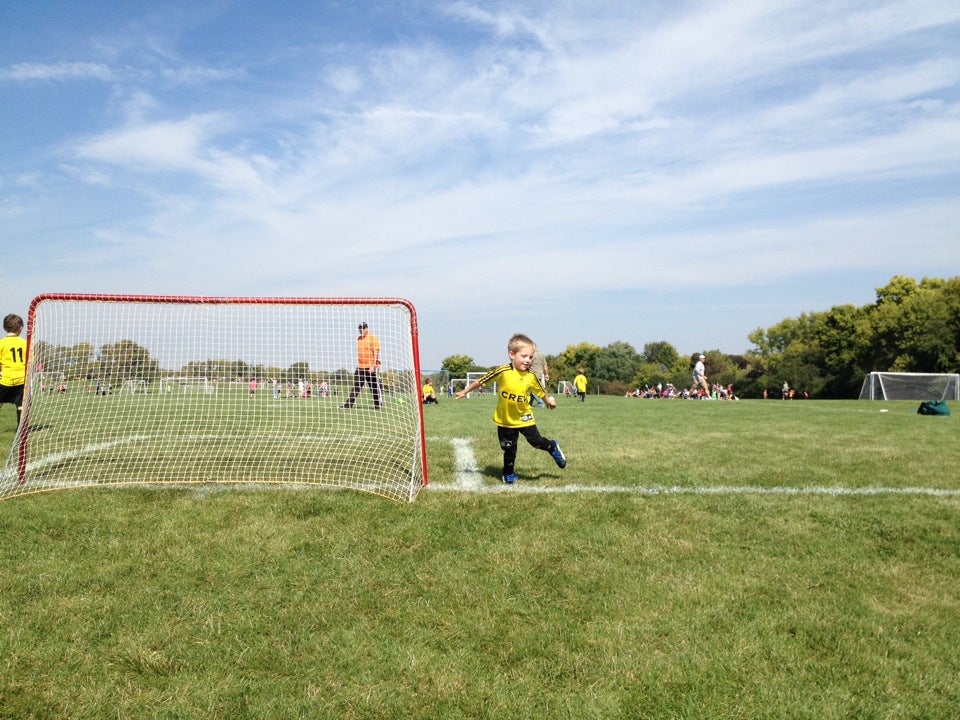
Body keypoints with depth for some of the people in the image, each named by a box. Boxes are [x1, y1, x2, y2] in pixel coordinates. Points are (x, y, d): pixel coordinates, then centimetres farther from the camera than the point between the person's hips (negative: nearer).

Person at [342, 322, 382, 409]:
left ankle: (377, 405, 8)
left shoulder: (372, 338, -8)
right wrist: (358, 363, 18)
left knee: (375, 387, 0)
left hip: (371, 367, -6)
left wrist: (373, 366, -19)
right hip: (360, 367, 6)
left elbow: (376, 353, -13)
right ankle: (348, 404, 0)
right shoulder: (359, 339, 14)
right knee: (356, 386, 2)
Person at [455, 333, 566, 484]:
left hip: (524, 418, 1)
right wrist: (465, 392, -2)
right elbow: (481, 381, -10)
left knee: (536, 441, 2)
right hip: (505, 419, -1)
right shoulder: (502, 372, -21)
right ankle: (509, 474, 32)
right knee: (509, 448, 10)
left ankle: (553, 447, 34)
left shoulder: (531, 377, -13)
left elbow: (541, 392, 7)